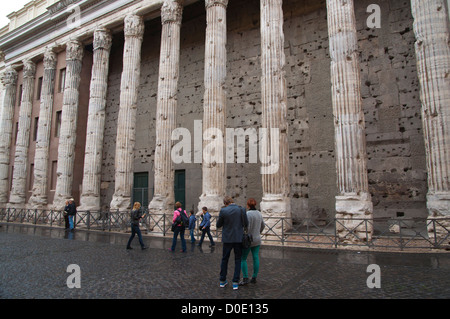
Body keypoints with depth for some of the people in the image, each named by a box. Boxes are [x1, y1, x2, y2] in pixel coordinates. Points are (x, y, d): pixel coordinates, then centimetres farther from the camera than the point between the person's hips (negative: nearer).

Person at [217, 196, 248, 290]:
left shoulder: (223, 211, -11)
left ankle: (222, 281, 25)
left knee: (224, 259, 16)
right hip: (239, 238, 0)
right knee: (238, 260, 12)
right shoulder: (241, 209, -8)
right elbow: (246, 224, -2)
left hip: (227, 239, 0)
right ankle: (235, 282, 12)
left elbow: (218, 225, -2)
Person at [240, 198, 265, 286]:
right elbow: (262, 225, 17)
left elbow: (247, 228, -25)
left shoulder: (248, 214, -20)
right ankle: (254, 278, 17)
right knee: (256, 258, 10)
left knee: (243, 259, 3)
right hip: (257, 240, 7)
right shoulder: (259, 214, 5)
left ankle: (245, 279, 0)